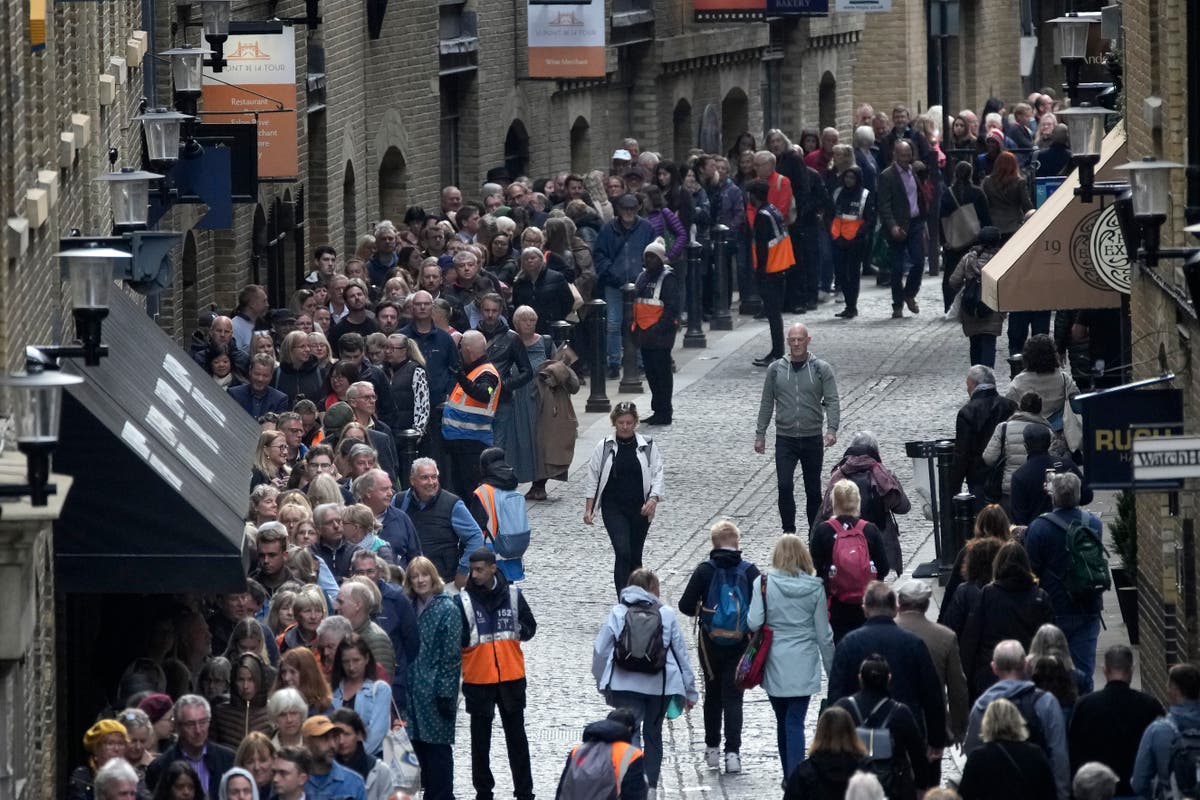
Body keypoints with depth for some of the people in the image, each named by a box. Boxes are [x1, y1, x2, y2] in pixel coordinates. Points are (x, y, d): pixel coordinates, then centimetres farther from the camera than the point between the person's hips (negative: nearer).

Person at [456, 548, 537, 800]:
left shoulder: (512, 595, -1)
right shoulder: (463, 601, -8)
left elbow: (530, 627, 8)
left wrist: (514, 633, -8)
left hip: (512, 677, 2)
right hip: (478, 680, -2)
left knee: (516, 736, 9)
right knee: (480, 739, 9)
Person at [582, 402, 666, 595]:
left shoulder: (647, 447, 1)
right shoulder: (604, 447, 0)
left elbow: (657, 475, 0)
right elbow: (593, 479, 5)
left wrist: (653, 499, -16)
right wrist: (589, 509, 1)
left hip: (640, 509, 2)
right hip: (613, 508, -2)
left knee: (635, 556, 10)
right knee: (623, 552, -16)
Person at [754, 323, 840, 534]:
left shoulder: (821, 369, -1)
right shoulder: (775, 370, 4)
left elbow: (832, 401, -7)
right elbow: (766, 404, 9)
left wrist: (832, 429, -22)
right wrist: (760, 435, 6)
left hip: (813, 439, 0)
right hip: (785, 439, 0)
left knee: (813, 490, 8)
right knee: (785, 487, -13)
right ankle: (789, 533, -6)